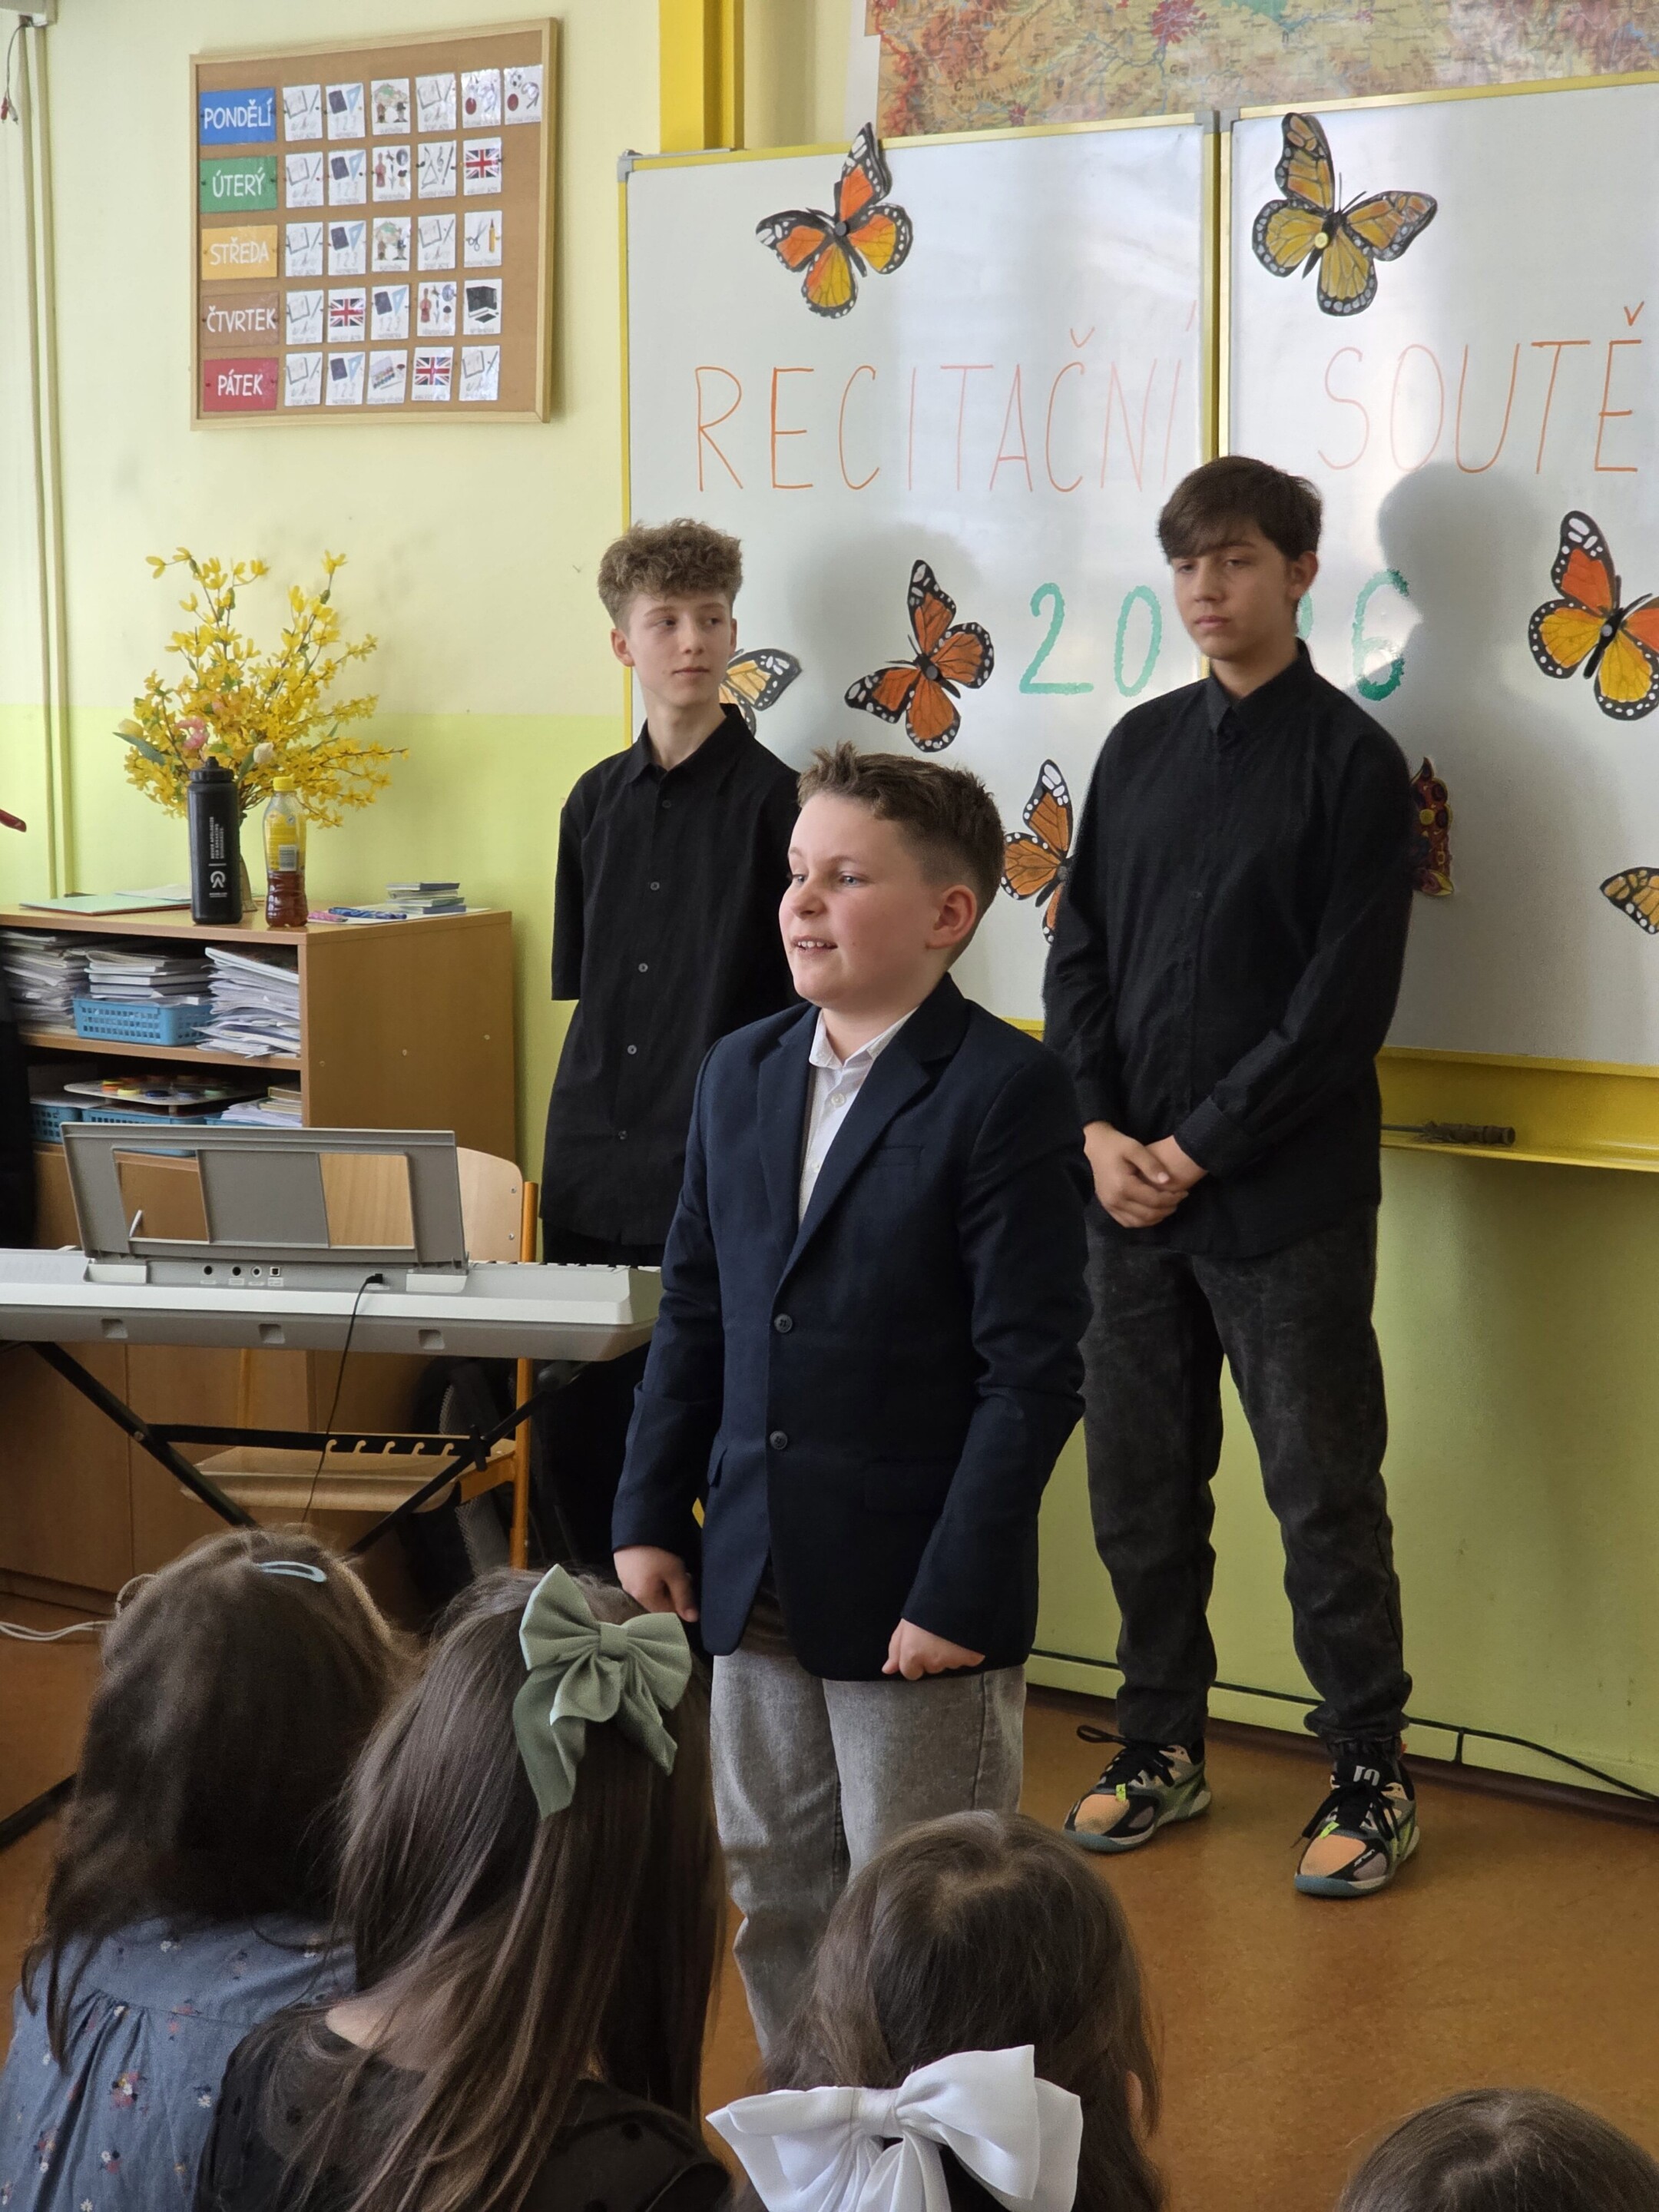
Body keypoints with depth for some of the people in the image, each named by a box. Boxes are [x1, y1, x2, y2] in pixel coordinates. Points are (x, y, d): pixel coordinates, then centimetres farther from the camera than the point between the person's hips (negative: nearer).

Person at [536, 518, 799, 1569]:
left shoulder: (772, 797, -4)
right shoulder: (597, 799, 12)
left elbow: (811, 1001, -4)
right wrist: (590, 1107, 14)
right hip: (593, 1175, 6)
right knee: (574, 1443, 9)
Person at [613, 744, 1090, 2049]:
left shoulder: (1006, 1093, -12)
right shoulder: (743, 1075, 9)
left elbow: (1032, 1369, -14)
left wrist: (958, 1595, -17)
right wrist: (651, 1518, 9)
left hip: (917, 1596, -6)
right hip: (755, 1585, 7)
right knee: (775, 1899, 16)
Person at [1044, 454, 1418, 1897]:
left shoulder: (1350, 759, -5)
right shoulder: (1141, 747, 11)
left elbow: (1347, 1000, -11)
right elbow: (1081, 949, 11)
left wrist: (1199, 1149, -13)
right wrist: (1100, 1128, -4)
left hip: (1286, 1196, -5)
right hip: (1132, 1185, 5)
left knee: (1323, 1490, 1)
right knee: (1140, 1480, 11)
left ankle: (1371, 1772, 14)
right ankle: (1163, 1748, 26)